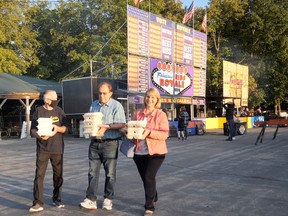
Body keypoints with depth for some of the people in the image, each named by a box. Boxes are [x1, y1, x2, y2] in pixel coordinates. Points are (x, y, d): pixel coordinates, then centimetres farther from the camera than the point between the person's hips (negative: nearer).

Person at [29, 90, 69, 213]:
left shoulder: (59, 111, 6)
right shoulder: (38, 111, 0)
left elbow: (66, 127, 3)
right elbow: (33, 130, -2)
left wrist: (58, 128, -18)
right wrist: (40, 136, -23)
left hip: (57, 148, 2)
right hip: (42, 149, -2)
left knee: (58, 175, 9)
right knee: (39, 175, -6)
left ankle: (56, 199, 24)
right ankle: (38, 203, 0)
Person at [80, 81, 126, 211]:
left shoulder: (116, 106, -4)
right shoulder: (94, 105, 14)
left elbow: (121, 124, -12)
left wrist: (107, 126, -24)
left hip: (110, 143, -5)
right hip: (94, 142, 5)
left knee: (110, 173, 4)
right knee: (92, 172, 3)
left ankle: (108, 199, 17)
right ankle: (90, 200, 7)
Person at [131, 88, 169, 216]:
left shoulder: (161, 114, -6)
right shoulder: (138, 113, 7)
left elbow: (165, 134, -12)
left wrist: (149, 132, -26)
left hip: (155, 152, -5)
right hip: (139, 152, 5)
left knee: (149, 177, -11)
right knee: (145, 178, 16)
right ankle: (153, 198, 41)